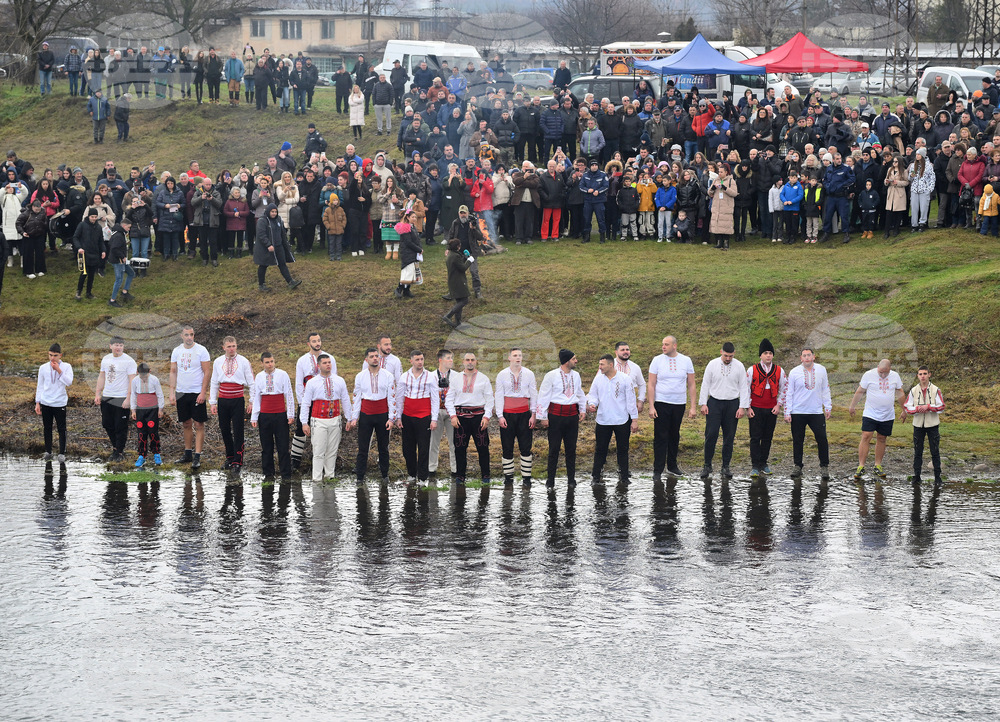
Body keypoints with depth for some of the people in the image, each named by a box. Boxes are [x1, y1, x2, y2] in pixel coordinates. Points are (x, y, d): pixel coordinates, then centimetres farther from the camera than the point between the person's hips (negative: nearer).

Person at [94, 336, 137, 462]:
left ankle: (119, 452, 8)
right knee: (107, 424, 11)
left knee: (120, 427, -2)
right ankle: (115, 447, 26)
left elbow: (132, 381, -12)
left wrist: (128, 399, -18)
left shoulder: (128, 361, -9)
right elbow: (102, 377, 18)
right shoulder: (106, 359, 10)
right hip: (106, 398, 6)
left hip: (121, 399, -6)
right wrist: (97, 394, 12)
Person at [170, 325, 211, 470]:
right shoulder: (176, 351, 6)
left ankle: (197, 457, -6)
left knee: (199, 425, -5)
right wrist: (172, 392, 1)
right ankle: (188, 454, 19)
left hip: (197, 393, -4)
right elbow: (173, 372, 10)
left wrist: (203, 392, -14)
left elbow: (207, 372, -8)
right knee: (186, 424, 11)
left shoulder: (201, 350, -6)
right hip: (181, 392, 4)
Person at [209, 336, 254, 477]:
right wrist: (213, 403, 7)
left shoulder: (243, 362, -1)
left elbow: (251, 383, 2)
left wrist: (252, 402, -2)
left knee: (238, 432, -6)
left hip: (238, 401, -3)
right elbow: (214, 383, 12)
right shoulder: (218, 362, 6)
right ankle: (230, 458, 26)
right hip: (222, 401, 3)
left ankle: (237, 463, -5)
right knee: (225, 430, 9)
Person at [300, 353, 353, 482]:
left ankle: (330, 475, 17)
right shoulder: (312, 383, -1)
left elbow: (345, 400, 13)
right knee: (318, 451, -6)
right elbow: (305, 403, -1)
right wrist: (304, 422, -7)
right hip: (319, 422, -3)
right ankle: (317, 479, -5)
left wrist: (348, 418, 10)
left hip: (335, 420, 3)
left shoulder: (339, 381, 7)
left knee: (332, 451, 8)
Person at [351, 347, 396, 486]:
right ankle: (360, 477, 3)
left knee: (383, 447, 7)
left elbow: (392, 397, 1)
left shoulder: (388, 376, 1)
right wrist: (354, 418, 2)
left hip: (382, 415, 0)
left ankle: (385, 475, 18)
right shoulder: (360, 376, 4)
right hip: (365, 415, 0)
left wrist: (391, 418, -5)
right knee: (362, 448, -1)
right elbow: (356, 398, 7)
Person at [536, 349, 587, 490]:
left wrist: (583, 410, 17)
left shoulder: (575, 375, 10)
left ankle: (571, 479, 16)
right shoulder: (551, 376, -6)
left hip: (572, 415, 4)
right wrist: (543, 417, -6)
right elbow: (543, 396, -4)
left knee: (571, 447, 8)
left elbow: (580, 393, 24)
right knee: (554, 448, -1)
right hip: (556, 415, -4)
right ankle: (550, 480, 6)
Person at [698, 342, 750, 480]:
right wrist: (703, 404, 0)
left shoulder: (739, 367, 2)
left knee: (729, 437, 3)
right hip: (714, 403, -1)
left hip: (732, 404, 1)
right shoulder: (712, 365, 1)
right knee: (711, 435, -8)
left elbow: (743, 387, 4)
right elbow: (705, 384, 5)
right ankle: (707, 466, 0)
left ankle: (726, 467, 11)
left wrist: (742, 407, -2)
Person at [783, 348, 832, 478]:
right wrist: (787, 413, -3)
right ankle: (798, 467, 13)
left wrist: (828, 407, 11)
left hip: (817, 412, 1)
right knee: (797, 441, 3)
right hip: (798, 413, -1)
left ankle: (824, 467, 6)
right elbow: (788, 393, 1)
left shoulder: (821, 370, 6)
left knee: (822, 439, -5)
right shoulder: (794, 372, 0)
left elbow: (825, 390, 14)